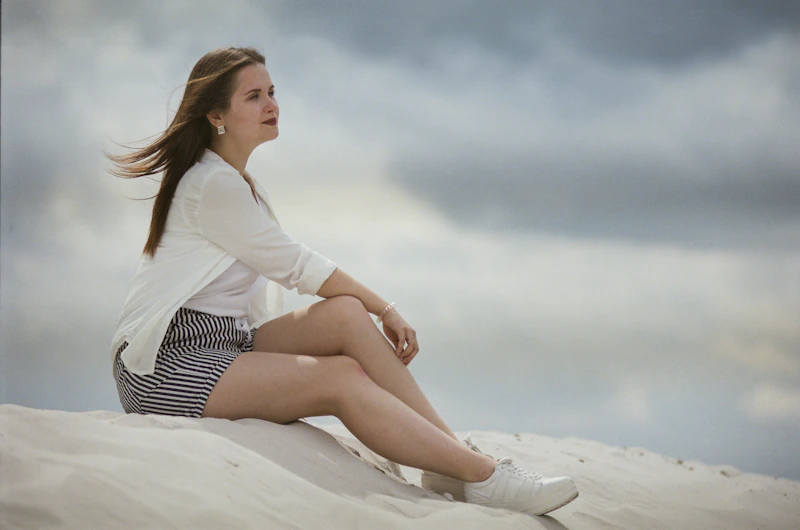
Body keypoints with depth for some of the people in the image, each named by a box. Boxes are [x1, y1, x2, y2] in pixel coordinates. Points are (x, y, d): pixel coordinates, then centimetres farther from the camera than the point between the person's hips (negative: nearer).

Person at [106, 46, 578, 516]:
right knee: (341, 378, -22)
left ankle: (455, 456, -17)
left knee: (346, 314, -12)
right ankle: (485, 477, -27)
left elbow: (288, 269, 13)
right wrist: (385, 309, -6)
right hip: (166, 360, -9)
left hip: (227, 344, 9)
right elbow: (295, 264, -12)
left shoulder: (241, 184, 19)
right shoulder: (211, 186, -13)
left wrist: (378, 311, 0)